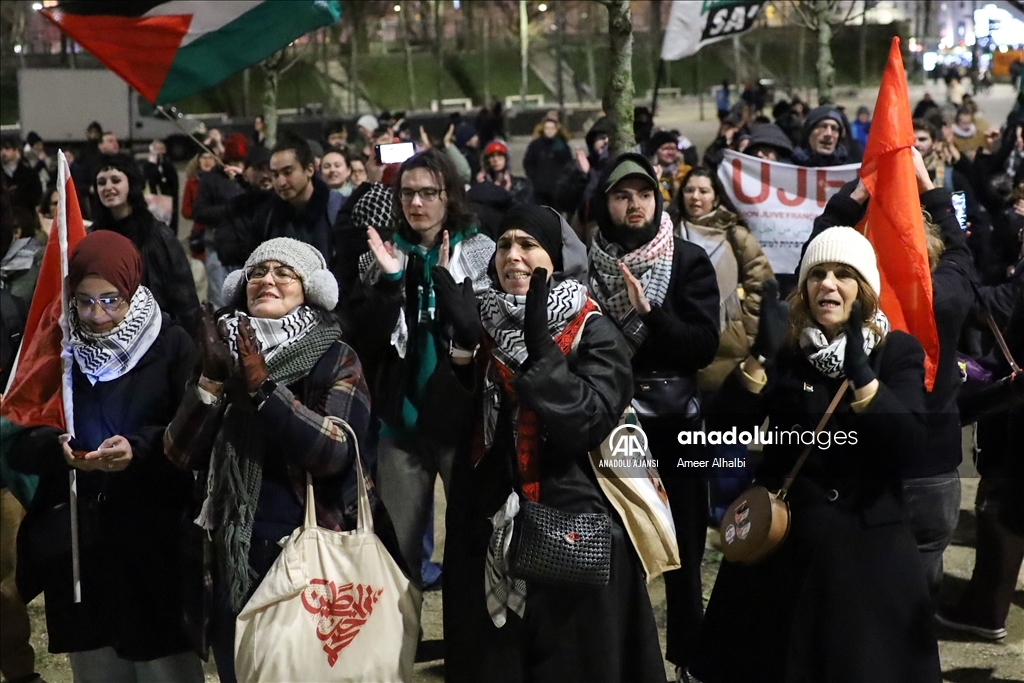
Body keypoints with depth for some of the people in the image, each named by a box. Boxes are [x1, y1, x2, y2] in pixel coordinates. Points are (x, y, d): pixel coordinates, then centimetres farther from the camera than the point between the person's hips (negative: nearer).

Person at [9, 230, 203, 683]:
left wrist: (139, 447, -23)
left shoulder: (173, 347, -1)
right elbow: (19, 447, 5)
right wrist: (58, 448, -16)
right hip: (77, 549, 3)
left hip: (155, 547, -3)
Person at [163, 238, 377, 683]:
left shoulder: (336, 361, -4)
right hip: (233, 558, 4)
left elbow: (335, 451, -20)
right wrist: (211, 379, -15)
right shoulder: (223, 352, 7)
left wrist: (262, 386, -21)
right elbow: (181, 454, -2)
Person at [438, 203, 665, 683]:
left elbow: (587, 424, -20)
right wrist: (462, 344, -17)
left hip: (573, 528, -4)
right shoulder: (483, 323, 6)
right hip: (486, 528, 4)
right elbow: (446, 422, -3)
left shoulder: (594, 334, -6)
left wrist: (540, 348, -27)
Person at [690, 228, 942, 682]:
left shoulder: (898, 351, -1)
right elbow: (724, 428, -12)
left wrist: (860, 370, -28)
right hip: (783, 537, 1)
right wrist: (762, 354, -23)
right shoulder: (784, 347, 0)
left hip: (868, 540, -1)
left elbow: (909, 440, -17)